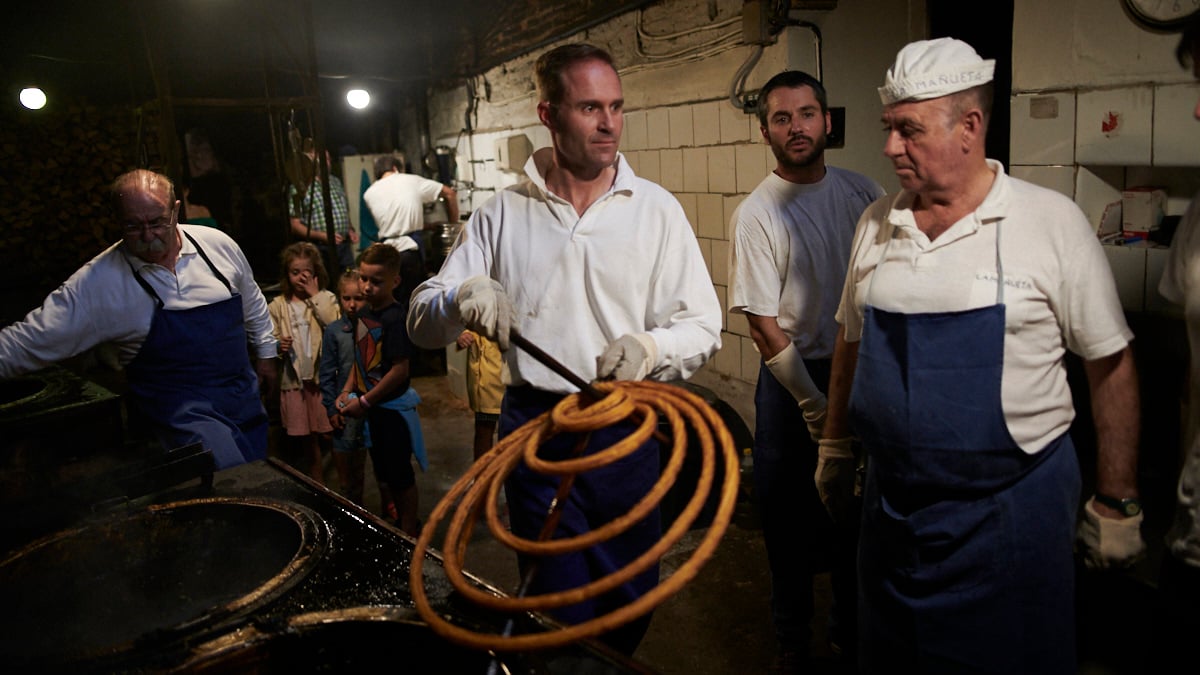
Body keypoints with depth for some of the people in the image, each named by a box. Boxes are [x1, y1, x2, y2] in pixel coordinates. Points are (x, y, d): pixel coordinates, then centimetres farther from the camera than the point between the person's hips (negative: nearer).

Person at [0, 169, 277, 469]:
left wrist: (265, 354, 18)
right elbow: (30, 340, -8)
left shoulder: (218, 244, -2)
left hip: (245, 400, 4)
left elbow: (253, 304, 13)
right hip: (182, 411, -4)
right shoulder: (97, 282, -10)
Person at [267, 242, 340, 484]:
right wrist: (278, 346, -15)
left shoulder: (326, 299, 1)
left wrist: (315, 296, -13)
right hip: (294, 381, 2)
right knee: (307, 441, 12)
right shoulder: (277, 306, 5)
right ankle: (318, 486, 28)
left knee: (329, 436, 0)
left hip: (325, 376, -2)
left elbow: (337, 326, -19)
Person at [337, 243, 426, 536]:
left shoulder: (395, 319, -22)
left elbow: (400, 371, -23)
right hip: (372, 407, 8)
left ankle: (409, 530, 22)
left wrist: (364, 401, -18)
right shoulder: (364, 313, 4)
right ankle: (387, 520, 39)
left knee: (400, 472, 6)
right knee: (381, 468, 22)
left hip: (393, 406, -8)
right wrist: (348, 391, 3)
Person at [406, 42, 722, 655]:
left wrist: (649, 346, -22)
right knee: (559, 609, 7)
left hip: (625, 432, 1)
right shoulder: (502, 214, 2)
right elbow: (422, 322, 3)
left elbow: (703, 327, -1)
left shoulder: (656, 209, 1)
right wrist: (463, 295, -20)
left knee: (631, 603, 15)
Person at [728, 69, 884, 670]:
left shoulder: (864, 193, 3)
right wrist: (815, 407, -14)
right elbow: (764, 327, -12)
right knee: (791, 519, 7)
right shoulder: (757, 214, -10)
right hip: (792, 378, -4)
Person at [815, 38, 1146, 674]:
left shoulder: (1051, 221, -10)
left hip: (1012, 505, -3)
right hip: (891, 498, 4)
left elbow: (1110, 366, -5)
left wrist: (1116, 502, -2)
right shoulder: (875, 224, 2)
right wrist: (834, 448, 15)